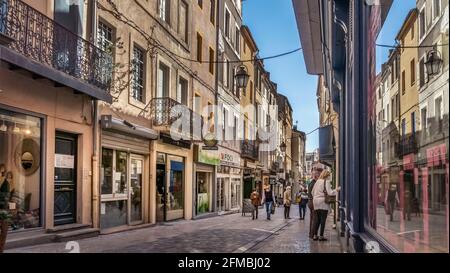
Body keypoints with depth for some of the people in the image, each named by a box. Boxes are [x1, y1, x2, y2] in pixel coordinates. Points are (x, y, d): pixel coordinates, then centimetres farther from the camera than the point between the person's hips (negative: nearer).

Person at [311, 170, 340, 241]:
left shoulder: (317, 181, 14)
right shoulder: (327, 182, -7)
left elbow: (312, 192, 17)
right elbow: (329, 192, -15)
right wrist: (336, 190, -2)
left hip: (316, 202, 7)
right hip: (323, 202, -7)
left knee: (317, 219, 12)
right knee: (323, 219, -1)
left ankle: (315, 235, 11)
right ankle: (321, 236, -1)